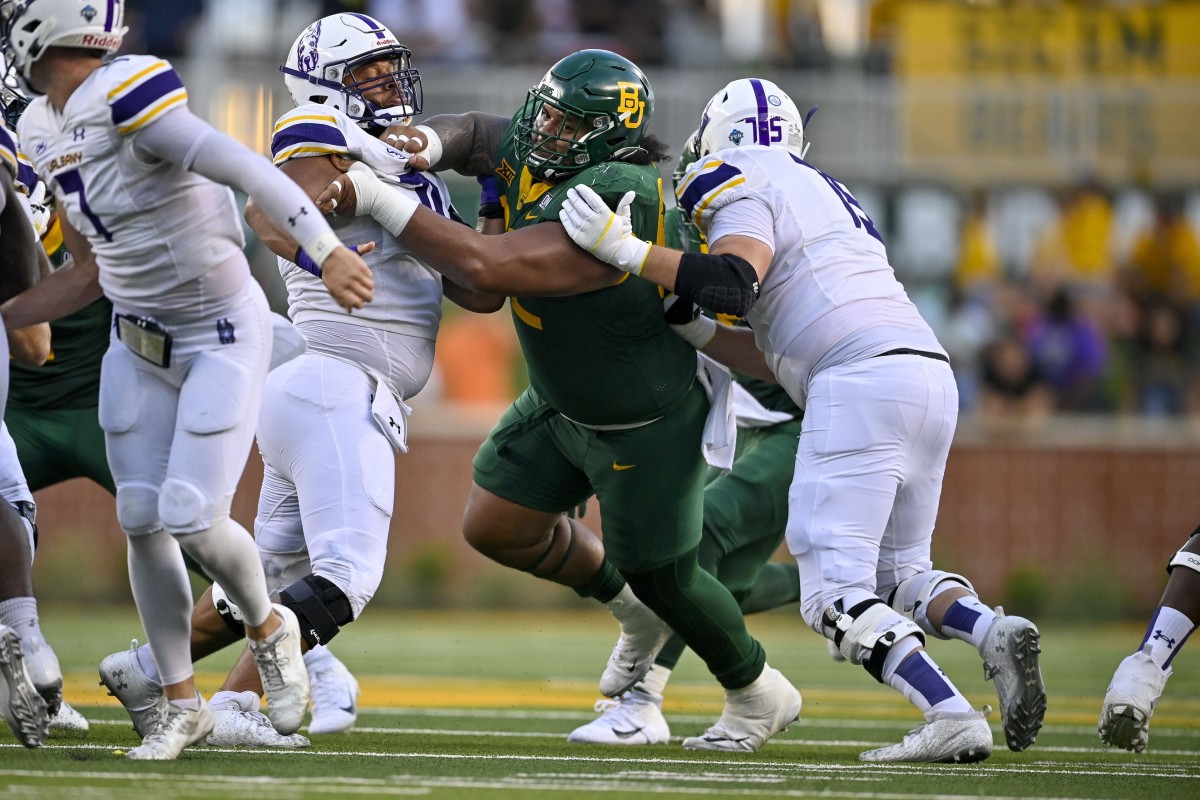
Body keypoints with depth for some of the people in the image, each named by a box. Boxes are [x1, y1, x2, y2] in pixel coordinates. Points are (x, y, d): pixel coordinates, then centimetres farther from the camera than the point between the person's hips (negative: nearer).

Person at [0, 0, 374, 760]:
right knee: (143, 522, 3)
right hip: (138, 345, 8)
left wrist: (325, 249, -49)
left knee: (193, 519, -12)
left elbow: (247, 169, -37)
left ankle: (269, 630, 18)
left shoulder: (130, 100, -26)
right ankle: (182, 701, 17)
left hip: (223, 335, -8)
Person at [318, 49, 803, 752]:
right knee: (496, 527, 7)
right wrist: (427, 144, -16)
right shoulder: (533, 151, -13)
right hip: (562, 404, 8)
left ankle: (760, 694, 31)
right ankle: (636, 614, 31)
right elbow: (477, 134, 9)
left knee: (660, 577, 4)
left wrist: (380, 201, -40)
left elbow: (489, 268, -44)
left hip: (651, 424, -8)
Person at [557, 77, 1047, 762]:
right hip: (930, 374, 9)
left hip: (861, 381, -9)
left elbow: (733, 285, -15)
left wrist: (625, 249, -16)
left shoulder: (744, 186, 5)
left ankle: (953, 717, -24)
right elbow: (774, 358, 28)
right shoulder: (828, 197, 31)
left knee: (835, 594, -8)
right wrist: (687, 327, 26)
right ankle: (994, 632, -8)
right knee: (896, 575, 20)